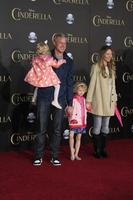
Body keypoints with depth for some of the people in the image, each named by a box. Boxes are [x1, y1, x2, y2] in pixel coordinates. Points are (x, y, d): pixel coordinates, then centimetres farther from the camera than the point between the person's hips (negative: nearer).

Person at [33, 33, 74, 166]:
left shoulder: (68, 61, 8)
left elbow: (70, 83, 9)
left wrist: (70, 103, 6)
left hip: (60, 99, 2)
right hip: (44, 98, -2)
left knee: (57, 130, 6)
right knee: (41, 129, 2)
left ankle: (54, 156, 18)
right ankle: (38, 156, 14)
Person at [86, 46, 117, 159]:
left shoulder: (111, 68, 11)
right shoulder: (96, 67, -8)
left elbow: (113, 85, 14)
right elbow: (92, 84, -9)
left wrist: (114, 99, 13)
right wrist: (89, 100, -11)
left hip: (109, 102, 6)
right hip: (99, 101, -6)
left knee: (105, 127, 11)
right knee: (97, 127, 2)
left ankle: (103, 149, 21)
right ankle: (97, 150, 12)